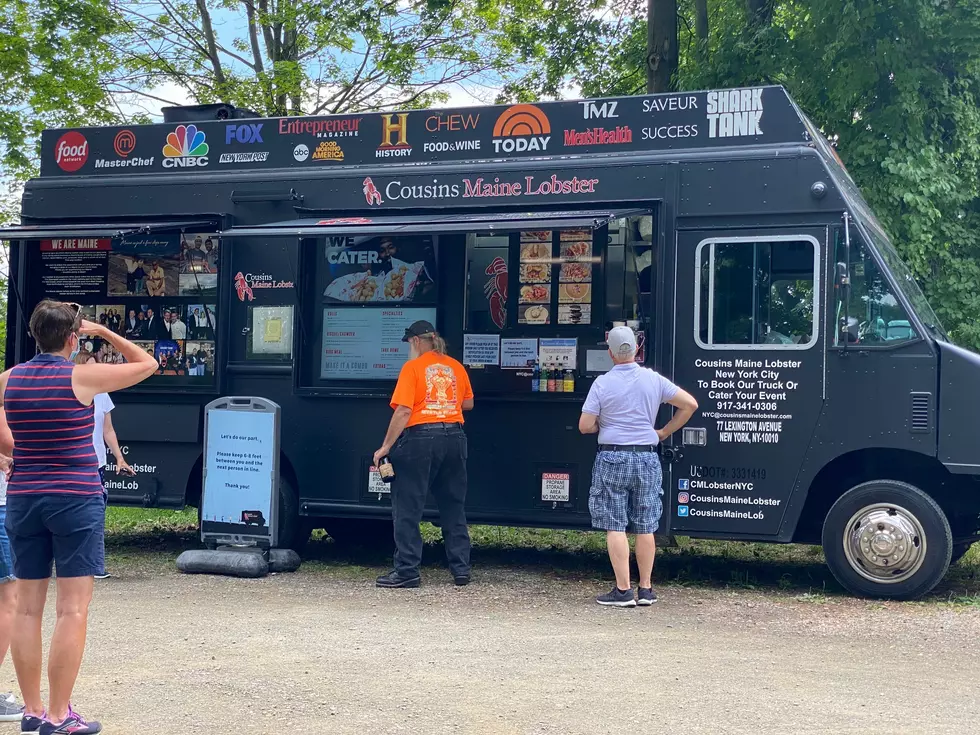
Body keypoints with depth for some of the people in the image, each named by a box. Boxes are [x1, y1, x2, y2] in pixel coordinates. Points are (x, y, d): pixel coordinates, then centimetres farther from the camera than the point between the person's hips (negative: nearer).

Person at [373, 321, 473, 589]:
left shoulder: (413, 367, -6)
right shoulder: (455, 367, 11)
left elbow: (403, 410, -13)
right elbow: (468, 403, 18)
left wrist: (386, 447, -10)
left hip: (420, 437, -6)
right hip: (454, 437, 6)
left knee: (407, 508, 1)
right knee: (453, 508, 13)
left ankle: (407, 571, 0)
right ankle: (461, 569, 15)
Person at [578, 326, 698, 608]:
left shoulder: (602, 383, -7)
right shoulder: (653, 380, 2)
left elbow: (585, 426, -7)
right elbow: (690, 404, 4)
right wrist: (666, 431, 12)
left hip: (613, 459, -3)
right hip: (647, 458, 3)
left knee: (615, 527, 0)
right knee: (645, 527, 10)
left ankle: (623, 590, -2)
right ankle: (646, 589, 15)